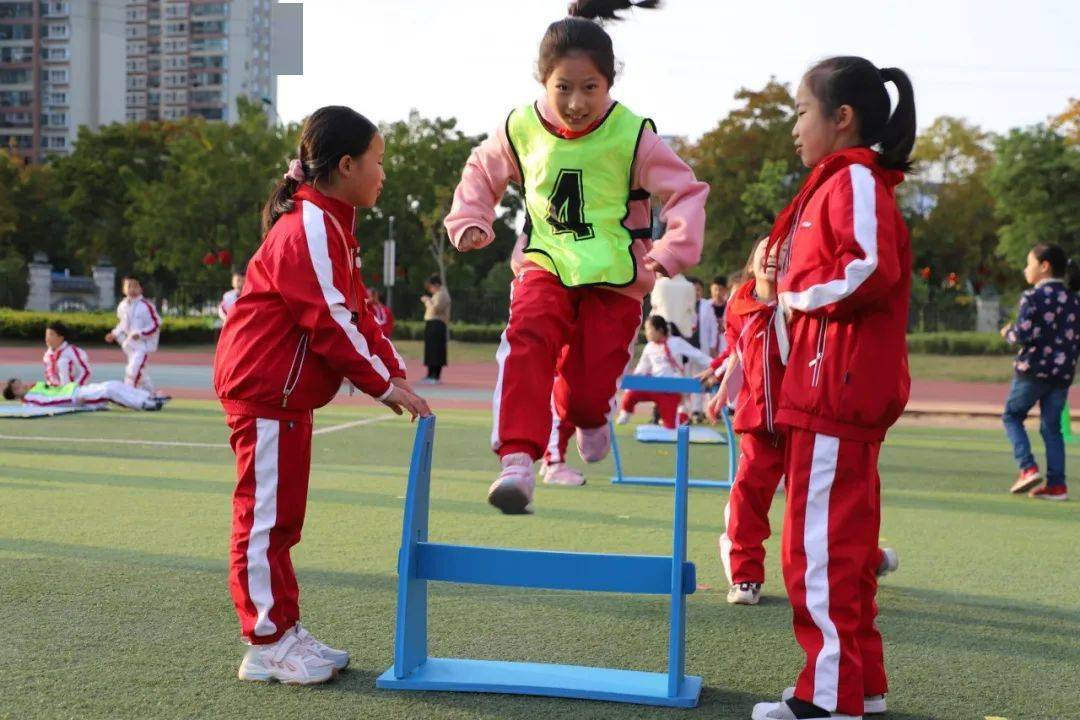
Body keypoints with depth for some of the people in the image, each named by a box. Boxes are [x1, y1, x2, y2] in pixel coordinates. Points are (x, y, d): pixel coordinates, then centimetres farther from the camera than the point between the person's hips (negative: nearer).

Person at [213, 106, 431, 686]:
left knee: (281, 516, 14)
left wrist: (396, 371, 8)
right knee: (266, 514, -4)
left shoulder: (330, 224, 16)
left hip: (285, 392, 11)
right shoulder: (310, 227, -17)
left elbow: (358, 309, 16)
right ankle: (267, 646, 2)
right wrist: (383, 384, -17)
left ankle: (285, 632, 22)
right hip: (265, 388, -11)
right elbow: (329, 319, -22)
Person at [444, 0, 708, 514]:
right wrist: (470, 222, 3)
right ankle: (518, 461, -34)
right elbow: (481, 172, 18)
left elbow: (687, 192, -3)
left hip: (614, 279, -1)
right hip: (544, 266, 2)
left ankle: (587, 416, 36)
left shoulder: (632, 135, -10)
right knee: (528, 341, -29)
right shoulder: (521, 129, -2)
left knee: (587, 389, -4)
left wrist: (673, 250, -17)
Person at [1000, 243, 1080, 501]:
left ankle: (1028, 468, -3)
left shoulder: (1032, 297, -10)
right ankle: (1057, 484, 6)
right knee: (1052, 427, 10)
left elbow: (1022, 335, -16)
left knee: (1012, 416, 11)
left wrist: (1008, 332, 3)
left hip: (1032, 369, -5)